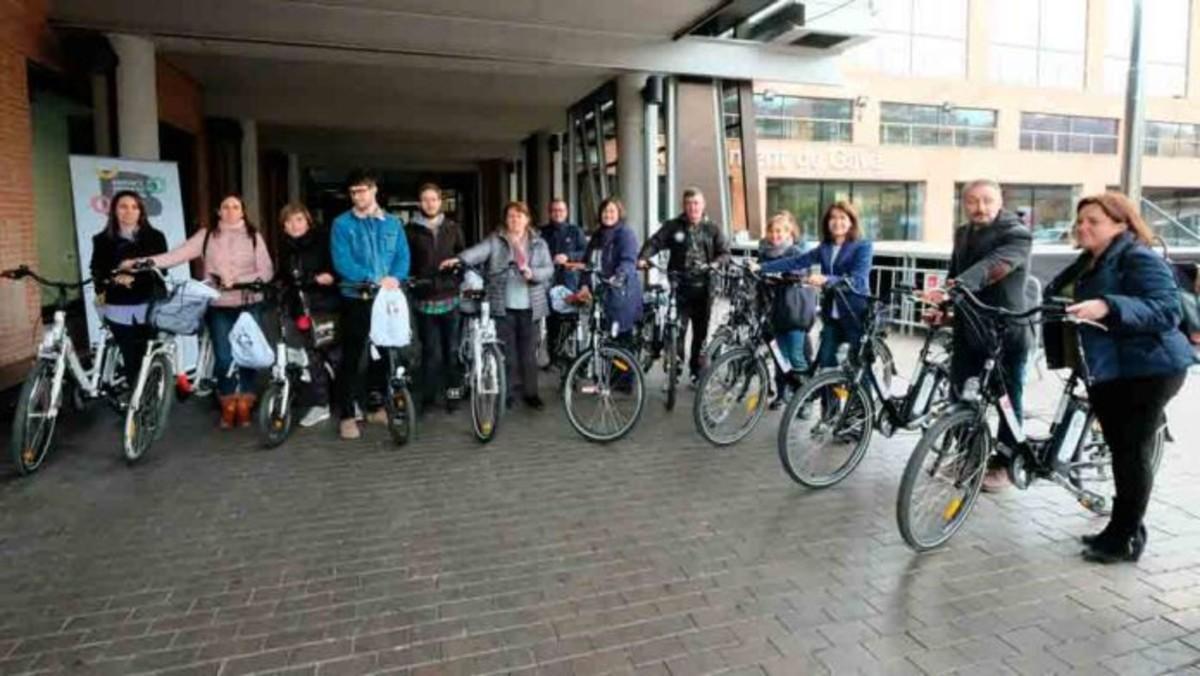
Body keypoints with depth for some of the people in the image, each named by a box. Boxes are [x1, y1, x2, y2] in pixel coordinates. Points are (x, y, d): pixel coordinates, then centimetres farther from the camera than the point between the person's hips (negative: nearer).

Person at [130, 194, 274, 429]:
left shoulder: (254, 236, 4)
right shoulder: (207, 235, 5)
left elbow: (266, 271, -2)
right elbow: (179, 253, -5)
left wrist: (238, 280, -15)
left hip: (249, 305, 0)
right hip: (219, 307, 0)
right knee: (223, 358, -1)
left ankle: (244, 405, 19)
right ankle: (228, 406, 17)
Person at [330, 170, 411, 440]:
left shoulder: (392, 222, 10)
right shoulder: (342, 224, -1)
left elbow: (403, 255, 3)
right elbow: (342, 262, -12)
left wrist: (395, 278, -18)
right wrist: (375, 279, -22)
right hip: (356, 298, -4)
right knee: (352, 357, -3)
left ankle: (376, 406, 25)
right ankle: (347, 415, 3)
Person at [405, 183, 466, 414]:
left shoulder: (453, 228, 10)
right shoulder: (411, 230, 3)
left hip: (450, 297, 2)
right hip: (425, 299, -2)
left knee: (452, 349, 7)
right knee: (431, 351, 0)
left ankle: (453, 391, 19)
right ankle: (428, 396, 11)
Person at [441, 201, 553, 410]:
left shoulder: (539, 243, 10)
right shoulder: (495, 240, 5)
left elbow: (549, 269, 2)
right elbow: (479, 251, -12)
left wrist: (533, 273, -20)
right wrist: (459, 259, -32)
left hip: (529, 307, 1)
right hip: (504, 306, -1)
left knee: (529, 352, 7)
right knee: (507, 352, 3)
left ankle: (530, 392, 18)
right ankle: (507, 392, 15)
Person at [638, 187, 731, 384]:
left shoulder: (712, 229, 9)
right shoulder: (673, 226, 6)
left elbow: (725, 252, 5)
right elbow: (654, 242, -4)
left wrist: (715, 264, -16)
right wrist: (643, 258, -23)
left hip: (703, 288, 2)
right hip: (679, 286, -1)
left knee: (701, 332, 8)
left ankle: (697, 373, 20)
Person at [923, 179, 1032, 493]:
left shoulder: (1016, 235, -13)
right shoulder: (963, 234, 10)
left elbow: (990, 267, -31)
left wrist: (952, 290, -47)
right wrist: (943, 305, -2)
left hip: (1006, 331, -6)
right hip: (968, 328, 6)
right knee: (961, 396, 11)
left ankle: (1004, 464, 19)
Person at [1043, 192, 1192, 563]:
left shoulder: (1140, 259, -13)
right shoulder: (1088, 263, 14)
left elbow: (1165, 310, -25)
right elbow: (1056, 300, 15)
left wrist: (1107, 307, -38)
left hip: (1146, 370, -9)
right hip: (1106, 371, 9)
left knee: (1133, 452, -2)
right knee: (1120, 451, 15)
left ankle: (1124, 538, 8)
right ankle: (1126, 529, 27)